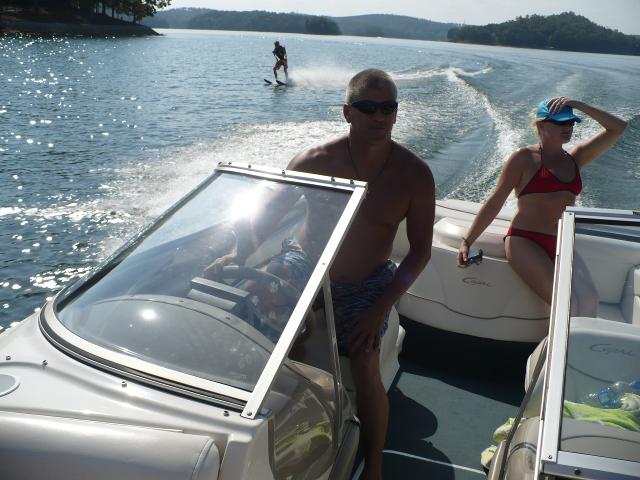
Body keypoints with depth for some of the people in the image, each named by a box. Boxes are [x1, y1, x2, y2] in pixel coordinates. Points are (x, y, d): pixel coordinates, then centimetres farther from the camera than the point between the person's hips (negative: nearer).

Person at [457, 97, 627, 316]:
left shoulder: (575, 158, 15)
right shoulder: (524, 158, 0)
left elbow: (618, 127, 11)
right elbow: (495, 202, -1)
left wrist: (577, 104, 2)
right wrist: (467, 241, -6)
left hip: (561, 246, 5)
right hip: (524, 242, -5)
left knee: (589, 300, -20)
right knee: (567, 304, -23)